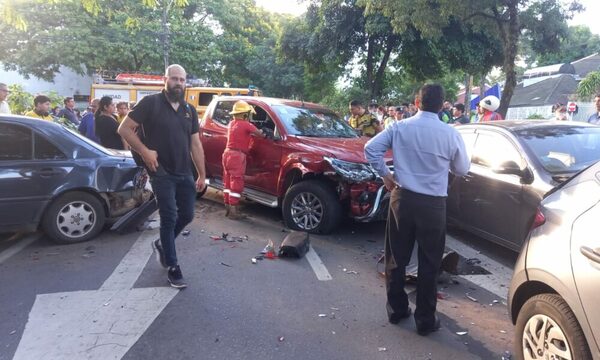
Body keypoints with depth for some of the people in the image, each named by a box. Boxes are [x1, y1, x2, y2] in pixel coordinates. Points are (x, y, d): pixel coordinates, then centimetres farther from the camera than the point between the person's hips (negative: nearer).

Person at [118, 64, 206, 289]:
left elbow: (195, 144, 13)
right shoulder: (150, 103, -5)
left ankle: (162, 244, 37)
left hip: (185, 173, 6)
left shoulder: (189, 110, 12)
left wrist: (202, 174, 10)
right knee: (169, 218, -4)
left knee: (187, 216, 10)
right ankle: (172, 268, 9)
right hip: (162, 173, -6)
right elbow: (124, 129, -6)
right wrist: (144, 151, -16)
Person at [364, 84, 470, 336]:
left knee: (396, 258, 15)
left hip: (402, 198, 2)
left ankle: (397, 310, 27)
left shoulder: (399, 127, -3)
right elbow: (462, 170, 5)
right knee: (429, 263, 10)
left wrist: (385, 175, 5)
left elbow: (371, 148, -6)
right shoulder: (451, 134, -7)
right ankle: (425, 320, 20)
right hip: (433, 204, -1)